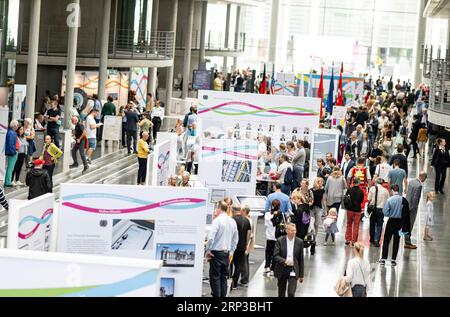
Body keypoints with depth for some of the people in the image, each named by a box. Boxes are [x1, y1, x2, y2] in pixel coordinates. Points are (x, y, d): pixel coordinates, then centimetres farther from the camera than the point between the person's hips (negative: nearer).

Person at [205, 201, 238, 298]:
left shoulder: (217, 220, -12)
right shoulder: (233, 222, 8)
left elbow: (211, 237, -19)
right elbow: (236, 239, 16)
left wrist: (207, 250, -9)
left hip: (216, 252, -6)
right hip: (226, 253, 6)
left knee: (215, 276, -2)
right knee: (224, 277, 11)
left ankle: (216, 295, -5)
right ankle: (223, 296, 12)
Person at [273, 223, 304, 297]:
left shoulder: (299, 242, -2)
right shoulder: (280, 241, -5)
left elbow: (301, 259, 3)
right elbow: (275, 256, -10)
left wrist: (301, 275, 5)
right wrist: (284, 261, -29)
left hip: (293, 271, -1)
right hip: (282, 270, 1)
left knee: (291, 293, -12)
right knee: (281, 294, 14)